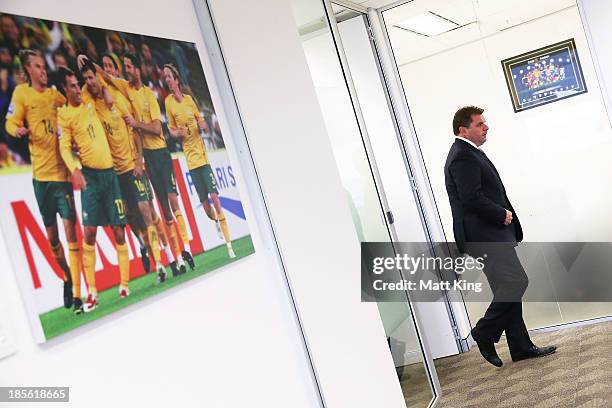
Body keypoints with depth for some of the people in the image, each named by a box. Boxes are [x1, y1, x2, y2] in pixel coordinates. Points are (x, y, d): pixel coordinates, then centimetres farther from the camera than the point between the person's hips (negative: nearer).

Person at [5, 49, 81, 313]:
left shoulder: (54, 94, 11)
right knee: (51, 235, 9)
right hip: (40, 173, -1)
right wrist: (17, 130, -27)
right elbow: (11, 122, -5)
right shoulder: (21, 93, 3)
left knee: (69, 228, -8)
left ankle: (77, 292, -8)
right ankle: (67, 278, 31)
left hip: (61, 171, 1)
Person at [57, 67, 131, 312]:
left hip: (110, 171, 4)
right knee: (89, 232, -9)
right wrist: (74, 169, -27)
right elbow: (64, 147, -11)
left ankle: (124, 285, 8)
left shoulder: (88, 103, 13)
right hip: (90, 174, -4)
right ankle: (91, 291, -4)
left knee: (119, 230, 1)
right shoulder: (64, 115, -1)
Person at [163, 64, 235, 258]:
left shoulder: (188, 98, 6)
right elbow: (171, 130, 8)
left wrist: (203, 125, -8)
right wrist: (177, 133, -15)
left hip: (202, 152, 0)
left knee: (214, 196, -7)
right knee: (204, 201, 1)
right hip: (190, 156, 0)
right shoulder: (168, 102, 2)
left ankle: (229, 244, -4)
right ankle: (216, 222, 35)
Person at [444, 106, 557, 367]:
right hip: (482, 235, -11)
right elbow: (472, 198, -24)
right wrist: (502, 214, -11)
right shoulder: (463, 157, -15)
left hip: (492, 233, 11)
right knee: (516, 282, -12)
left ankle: (521, 347, 17)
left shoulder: (469, 153, 18)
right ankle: (485, 333, 2)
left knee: (509, 287, 11)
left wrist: (505, 215, 8)